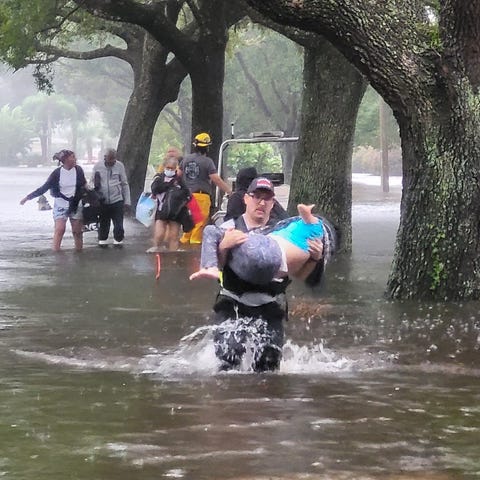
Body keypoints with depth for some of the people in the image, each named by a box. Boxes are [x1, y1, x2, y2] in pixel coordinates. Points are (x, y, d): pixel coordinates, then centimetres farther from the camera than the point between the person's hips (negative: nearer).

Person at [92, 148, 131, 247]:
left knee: (118, 224, -1)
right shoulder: (97, 166, -1)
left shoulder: (119, 166, 0)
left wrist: (127, 201, 3)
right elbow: (92, 183, 9)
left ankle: (118, 241, 14)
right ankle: (102, 240, 24)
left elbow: (125, 184, 5)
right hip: (102, 201, 0)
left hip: (117, 201, 0)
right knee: (103, 224, 9)